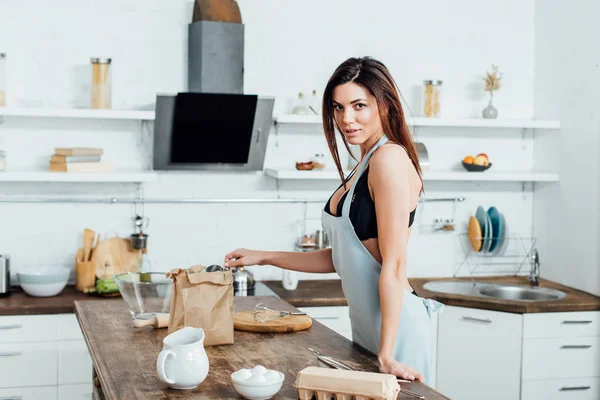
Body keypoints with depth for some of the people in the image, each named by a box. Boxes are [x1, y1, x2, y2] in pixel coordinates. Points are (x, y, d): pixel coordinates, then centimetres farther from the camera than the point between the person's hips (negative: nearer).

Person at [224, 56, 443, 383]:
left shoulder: (390, 158, -16)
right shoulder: (363, 167, 11)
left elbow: (394, 263, -20)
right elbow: (341, 258, 15)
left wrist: (387, 354, -20)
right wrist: (264, 258, 15)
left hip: (394, 327, -9)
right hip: (365, 323, 9)